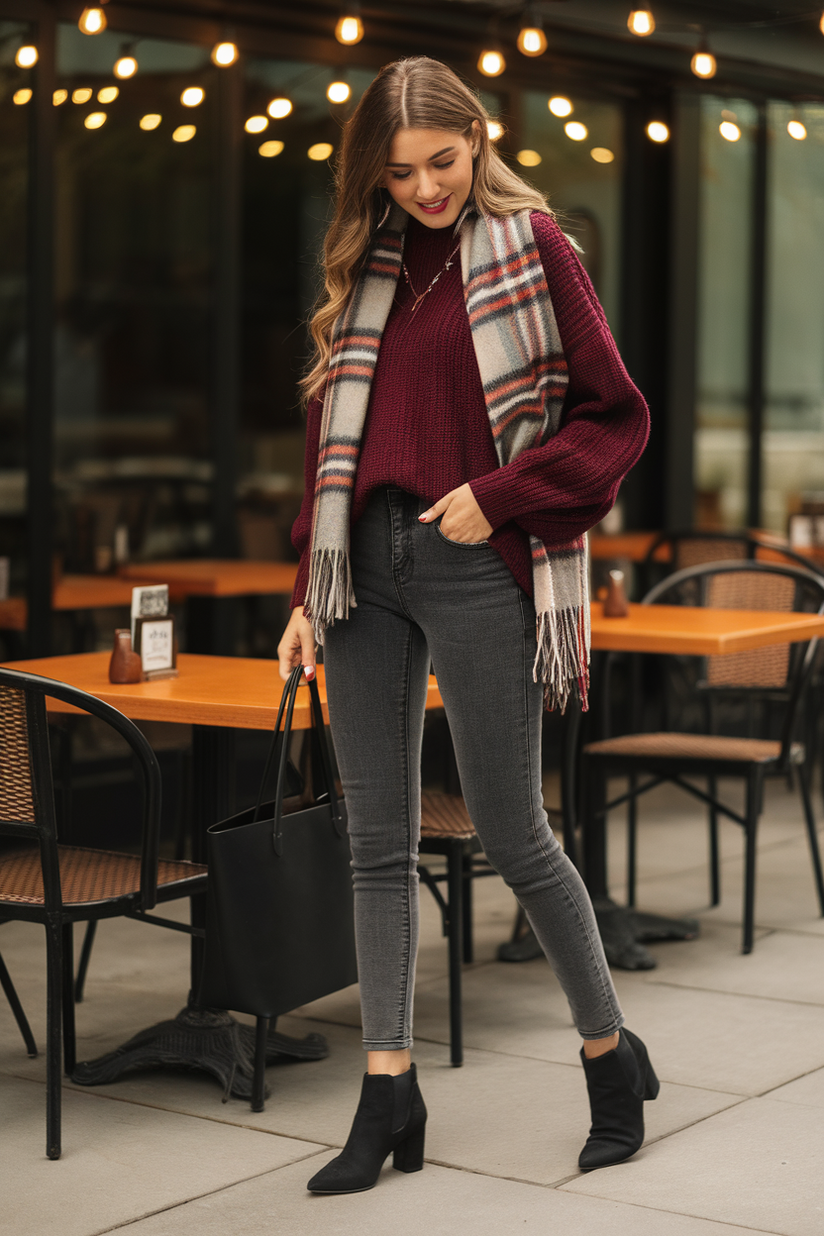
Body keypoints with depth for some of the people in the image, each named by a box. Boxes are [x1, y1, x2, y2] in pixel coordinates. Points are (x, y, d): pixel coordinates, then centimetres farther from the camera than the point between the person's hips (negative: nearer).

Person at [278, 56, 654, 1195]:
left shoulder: (530, 245, -1)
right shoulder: (370, 266, 14)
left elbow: (614, 415, -2)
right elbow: (335, 438, 16)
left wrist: (498, 495, -13)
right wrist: (308, 595, 11)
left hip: (476, 567, -5)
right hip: (366, 565, 5)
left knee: (512, 833, 0)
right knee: (380, 842, 5)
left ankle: (612, 1053, 21)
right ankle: (389, 1094, 12)